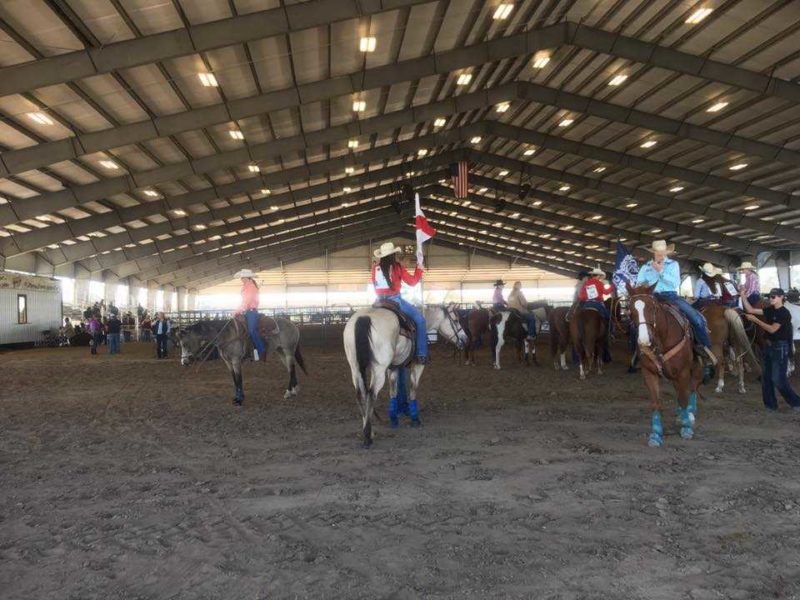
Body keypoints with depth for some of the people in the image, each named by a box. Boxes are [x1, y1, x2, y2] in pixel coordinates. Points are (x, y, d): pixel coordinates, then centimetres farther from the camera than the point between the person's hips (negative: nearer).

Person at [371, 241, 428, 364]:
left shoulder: (375, 268, 4)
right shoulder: (397, 267, -8)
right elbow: (412, 281, -3)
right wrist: (419, 266, 8)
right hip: (395, 300, -5)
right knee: (419, 318, 2)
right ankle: (421, 354, -6)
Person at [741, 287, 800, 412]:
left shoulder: (784, 313, -15)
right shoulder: (770, 310, 7)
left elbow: (772, 329, -20)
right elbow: (750, 310, 6)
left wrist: (755, 320, -20)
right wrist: (743, 295, -2)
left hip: (780, 347, -8)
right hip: (769, 346, 8)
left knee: (778, 379, -6)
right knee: (766, 377, 9)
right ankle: (770, 404, 17)